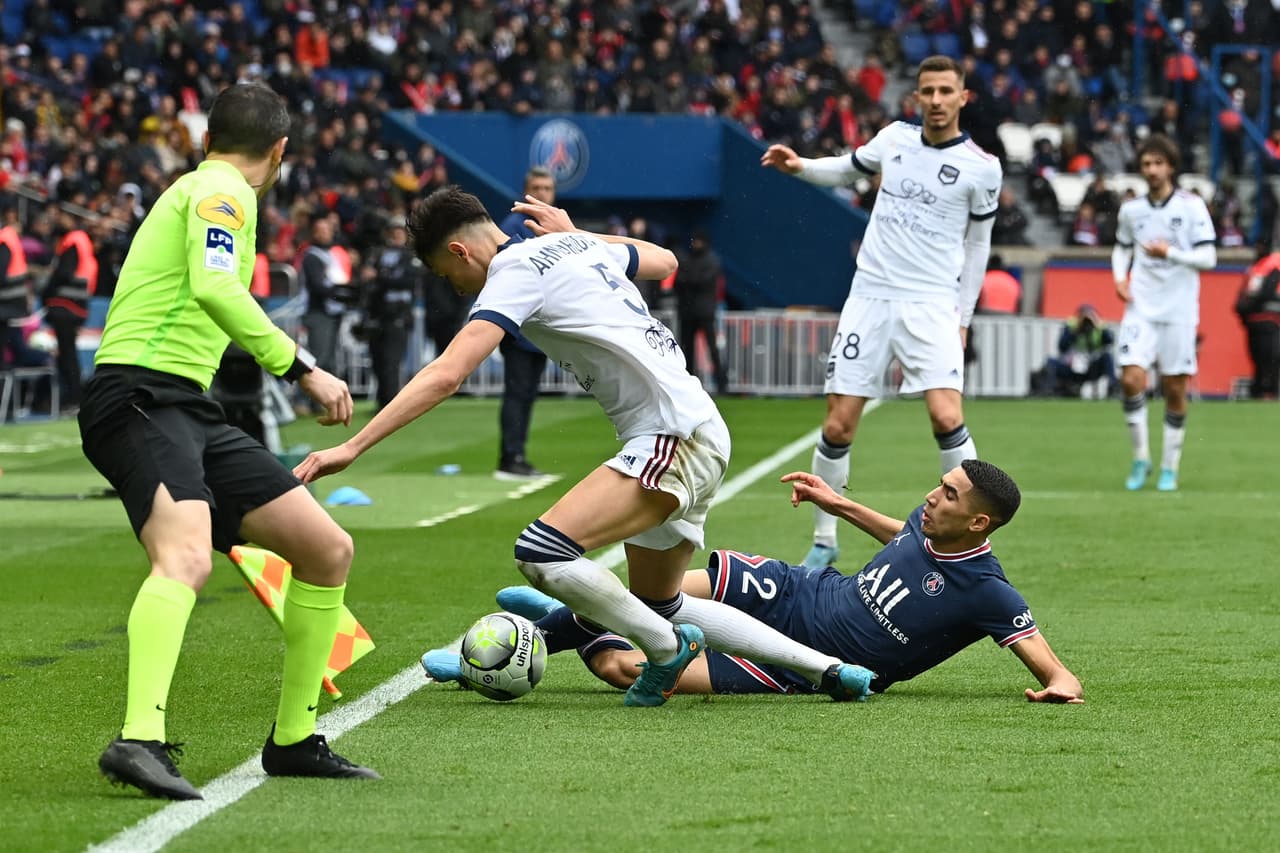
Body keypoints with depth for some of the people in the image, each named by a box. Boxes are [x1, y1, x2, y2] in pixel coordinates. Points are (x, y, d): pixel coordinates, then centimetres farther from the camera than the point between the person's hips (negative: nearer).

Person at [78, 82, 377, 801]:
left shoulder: (192, 188, 28)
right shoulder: (223, 191, -3)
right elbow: (215, 289, -21)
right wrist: (302, 368, -20)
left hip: (190, 413, 10)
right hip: (140, 396, -10)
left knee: (330, 550, 8)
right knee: (186, 559, -34)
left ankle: (293, 740, 17)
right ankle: (140, 741, -51)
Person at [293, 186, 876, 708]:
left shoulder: (516, 272, -10)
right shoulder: (579, 246, 15)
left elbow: (444, 376, -21)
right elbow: (664, 261, 35)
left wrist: (353, 447, -22)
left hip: (672, 440, -10)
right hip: (702, 434, 10)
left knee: (541, 554, -23)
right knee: (658, 605, 21)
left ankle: (666, 648, -5)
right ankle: (825, 669, 22)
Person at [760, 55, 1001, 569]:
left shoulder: (980, 167, -2)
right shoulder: (895, 138, 5)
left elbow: (977, 243, 7)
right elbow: (847, 169, 23)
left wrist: (962, 317, 6)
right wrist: (799, 166, 4)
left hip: (932, 303, -3)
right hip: (870, 296, 3)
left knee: (946, 417, -20)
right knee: (838, 427, -1)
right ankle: (824, 542, 15)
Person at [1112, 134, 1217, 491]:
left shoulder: (1191, 206, -3)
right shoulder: (1130, 209, 6)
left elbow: (1208, 257, -6)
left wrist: (1171, 253, -21)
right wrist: (1120, 277, 4)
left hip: (1179, 311, -2)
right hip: (1141, 309, 2)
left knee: (1175, 389, 2)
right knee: (1131, 380, -14)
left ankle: (1170, 466, 14)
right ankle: (1140, 458, 2)